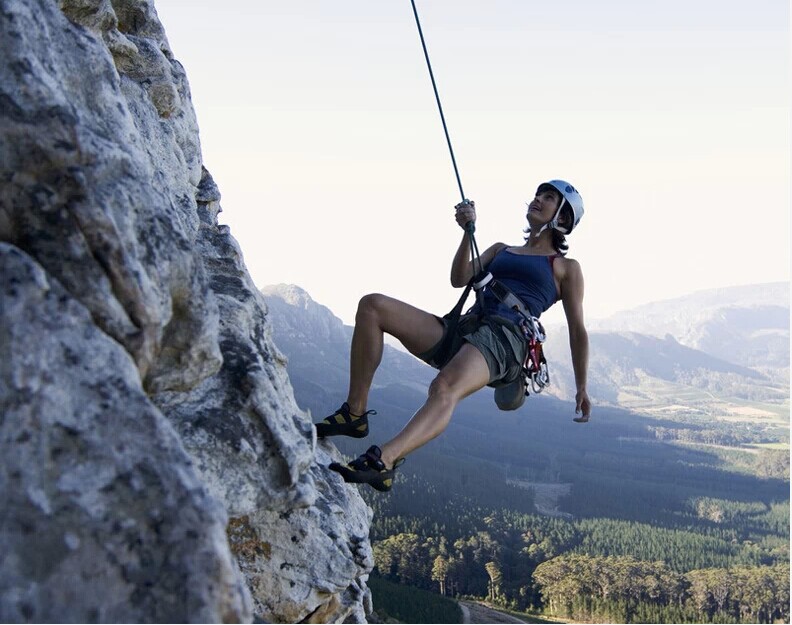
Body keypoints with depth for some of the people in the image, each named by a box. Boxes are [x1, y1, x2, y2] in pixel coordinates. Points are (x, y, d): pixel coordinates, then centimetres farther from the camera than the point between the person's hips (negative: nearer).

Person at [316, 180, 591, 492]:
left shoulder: (566, 268, 19)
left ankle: (383, 461, -60)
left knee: (445, 389, -39)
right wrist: (468, 231, 3)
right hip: (461, 330, 6)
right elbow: (459, 279, 16)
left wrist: (581, 388, 10)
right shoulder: (500, 250, 32)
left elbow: (578, 331, 16)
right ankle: (355, 413, -17)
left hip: (503, 339, -6)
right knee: (372, 305, -14)